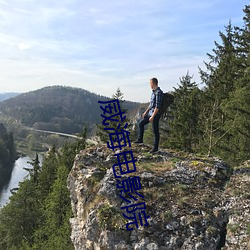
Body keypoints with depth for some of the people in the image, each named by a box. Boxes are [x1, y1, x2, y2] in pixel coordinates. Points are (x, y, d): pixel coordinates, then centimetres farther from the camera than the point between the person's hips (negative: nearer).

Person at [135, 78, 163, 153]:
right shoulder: (153, 92, 11)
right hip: (150, 113, 10)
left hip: (155, 114, -10)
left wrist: (152, 116, -22)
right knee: (141, 124, 14)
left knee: (155, 131, 0)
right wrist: (145, 112, 22)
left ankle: (155, 147, 10)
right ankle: (140, 139, 26)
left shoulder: (159, 92, -18)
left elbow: (157, 106, -22)